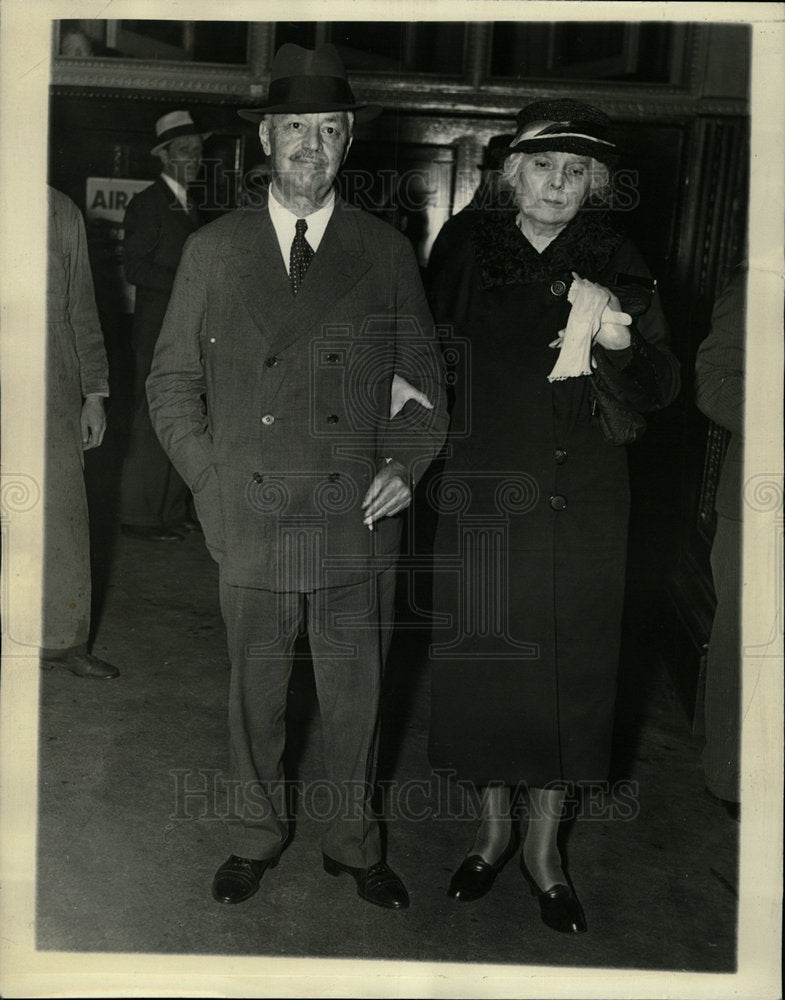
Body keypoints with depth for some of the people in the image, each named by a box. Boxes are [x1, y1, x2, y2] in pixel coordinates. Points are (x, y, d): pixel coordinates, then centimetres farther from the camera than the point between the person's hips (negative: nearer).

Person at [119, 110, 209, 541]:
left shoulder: (190, 206, 19)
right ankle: (139, 514, 2)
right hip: (158, 331, -8)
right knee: (151, 423, -6)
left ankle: (173, 509, 19)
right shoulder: (146, 204, -6)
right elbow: (136, 268, -14)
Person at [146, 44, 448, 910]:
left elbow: (423, 379, 10)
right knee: (254, 691, 15)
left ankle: (354, 841, 34)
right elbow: (171, 381, 7)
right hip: (251, 523, 0)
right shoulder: (212, 251, 4)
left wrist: (408, 463, -5)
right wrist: (209, 477, -3)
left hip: (358, 525, 0)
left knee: (354, 697, 12)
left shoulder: (387, 254, 4)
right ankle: (257, 834, 37)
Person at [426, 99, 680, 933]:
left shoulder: (614, 262, 2)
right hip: (485, 490, 0)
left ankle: (544, 844, 25)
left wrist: (620, 342, -18)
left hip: (580, 498, 0)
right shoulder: (470, 249, 3)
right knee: (482, 659, 7)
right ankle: (494, 826, 29)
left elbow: (661, 390, 0)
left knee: (569, 669, 6)